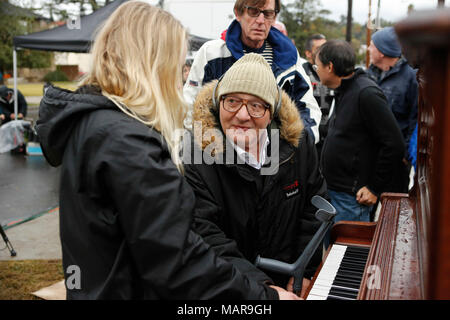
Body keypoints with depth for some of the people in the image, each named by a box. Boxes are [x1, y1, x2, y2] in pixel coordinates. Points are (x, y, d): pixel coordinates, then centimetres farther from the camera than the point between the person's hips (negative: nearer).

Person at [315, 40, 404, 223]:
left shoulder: (367, 93, -19)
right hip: (333, 190, 9)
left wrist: (375, 188, -15)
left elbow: (395, 146, -21)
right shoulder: (344, 91, 12)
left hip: (351, 197, -9)